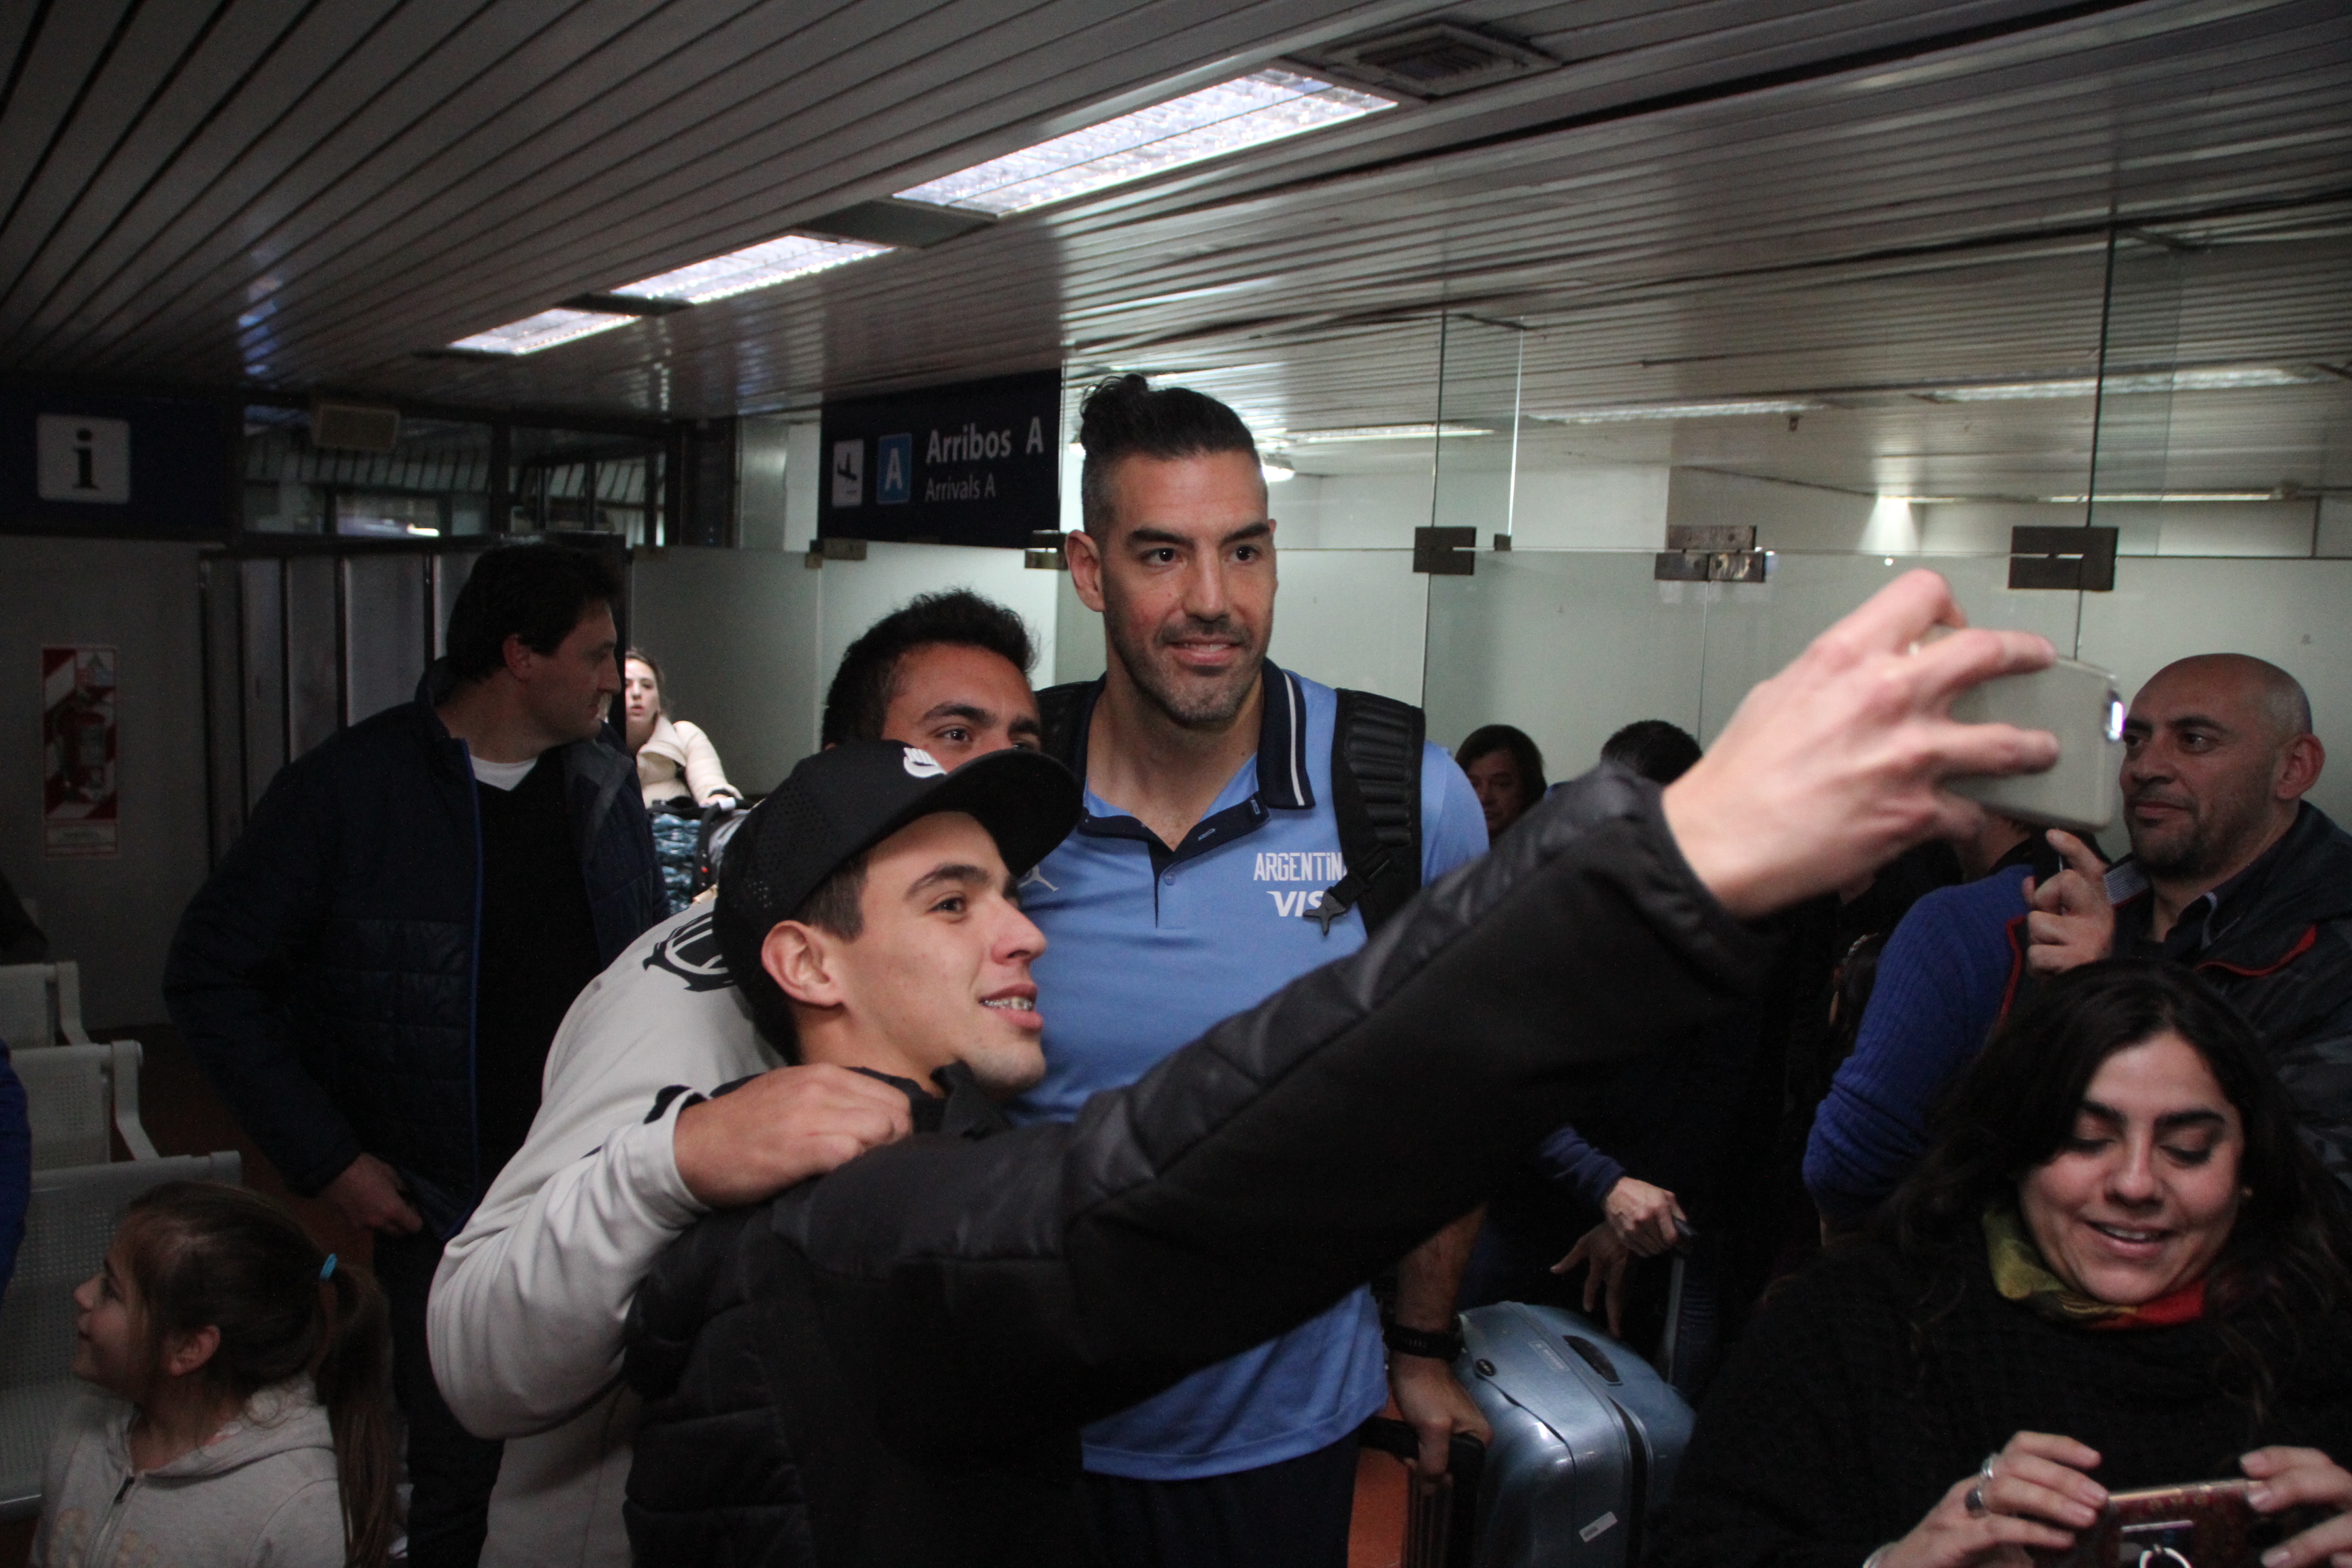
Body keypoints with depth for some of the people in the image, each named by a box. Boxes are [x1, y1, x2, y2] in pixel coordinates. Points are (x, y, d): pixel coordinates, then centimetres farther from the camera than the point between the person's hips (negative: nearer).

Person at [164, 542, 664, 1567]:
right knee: (454, 1485, 6)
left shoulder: (604, 782, 4)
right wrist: (326, 1158, -9)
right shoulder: (350, 789, -11)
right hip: (439, 1211, -4)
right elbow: (211, 977, -6)